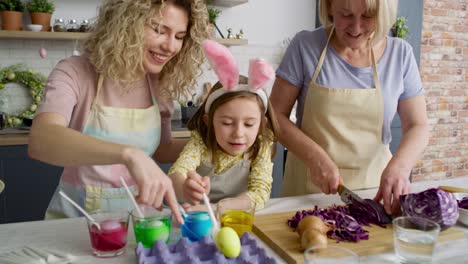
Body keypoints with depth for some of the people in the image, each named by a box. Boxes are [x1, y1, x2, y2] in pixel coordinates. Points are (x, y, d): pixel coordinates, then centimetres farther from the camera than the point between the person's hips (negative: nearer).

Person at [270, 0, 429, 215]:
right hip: (310, 186, -1)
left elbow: (417, 126, -2)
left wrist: (399, 166, -22)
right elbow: (276, 114, -7)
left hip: (373, 186, 2)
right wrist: (316, 156, -21)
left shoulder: (400, 53, -1)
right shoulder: (305, 46, -7)